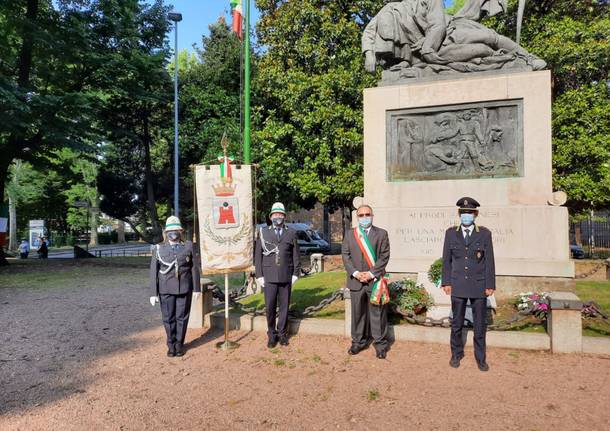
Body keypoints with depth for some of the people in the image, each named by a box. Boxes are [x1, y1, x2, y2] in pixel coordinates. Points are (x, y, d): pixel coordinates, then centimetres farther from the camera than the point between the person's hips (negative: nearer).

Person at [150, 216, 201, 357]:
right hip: (166, 290, 0)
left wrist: (197, 288, 0)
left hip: (185, 288, 0)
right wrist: (153, 293, -3)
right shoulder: (158, 249, 0)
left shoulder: (189, 246, 1)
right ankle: (171, 345, 23)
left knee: (182, 317, 6)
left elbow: (195, 268, 2)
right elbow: (153, 272, 0)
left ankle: (179, 344, 20)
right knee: (168, 318, 7)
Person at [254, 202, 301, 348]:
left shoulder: (291, 233, 8)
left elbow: (296, 255, 7)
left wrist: (296, 274, 0)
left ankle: (282, 333, 19)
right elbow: (258, 255, 5)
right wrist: (259, 275, -1)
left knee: (284, 306, 6)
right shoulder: (263, 232, 7)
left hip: (286, 276, 1)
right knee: (270, 307, -1)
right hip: (269, 276, -1)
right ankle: (271, 334, 13)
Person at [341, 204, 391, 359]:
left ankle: (380, 343, 15)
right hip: (356, 280, 2)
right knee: (357, 312, 9)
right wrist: (355, 273, -8)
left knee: (378, 313, 3)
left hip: (375, 280, -2)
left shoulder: (381, 234, 3)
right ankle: (358, 341, 22)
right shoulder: (349, 234, 10)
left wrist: (371, 273, -12)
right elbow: (345, 256, 5)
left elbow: (384, 256, -3)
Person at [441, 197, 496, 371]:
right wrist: (446, 282, 1)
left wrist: (490, 285, -3)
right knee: (456, 323, 10)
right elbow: (446, 260, 6)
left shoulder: (485, 234, 0)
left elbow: (489, 261, 0)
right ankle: (456, 354, 27)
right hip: (458, 285, 1)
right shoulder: (451, 233, 4)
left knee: (480, 325, 7)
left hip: (479, 286, -1)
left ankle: (480, 358, 22)